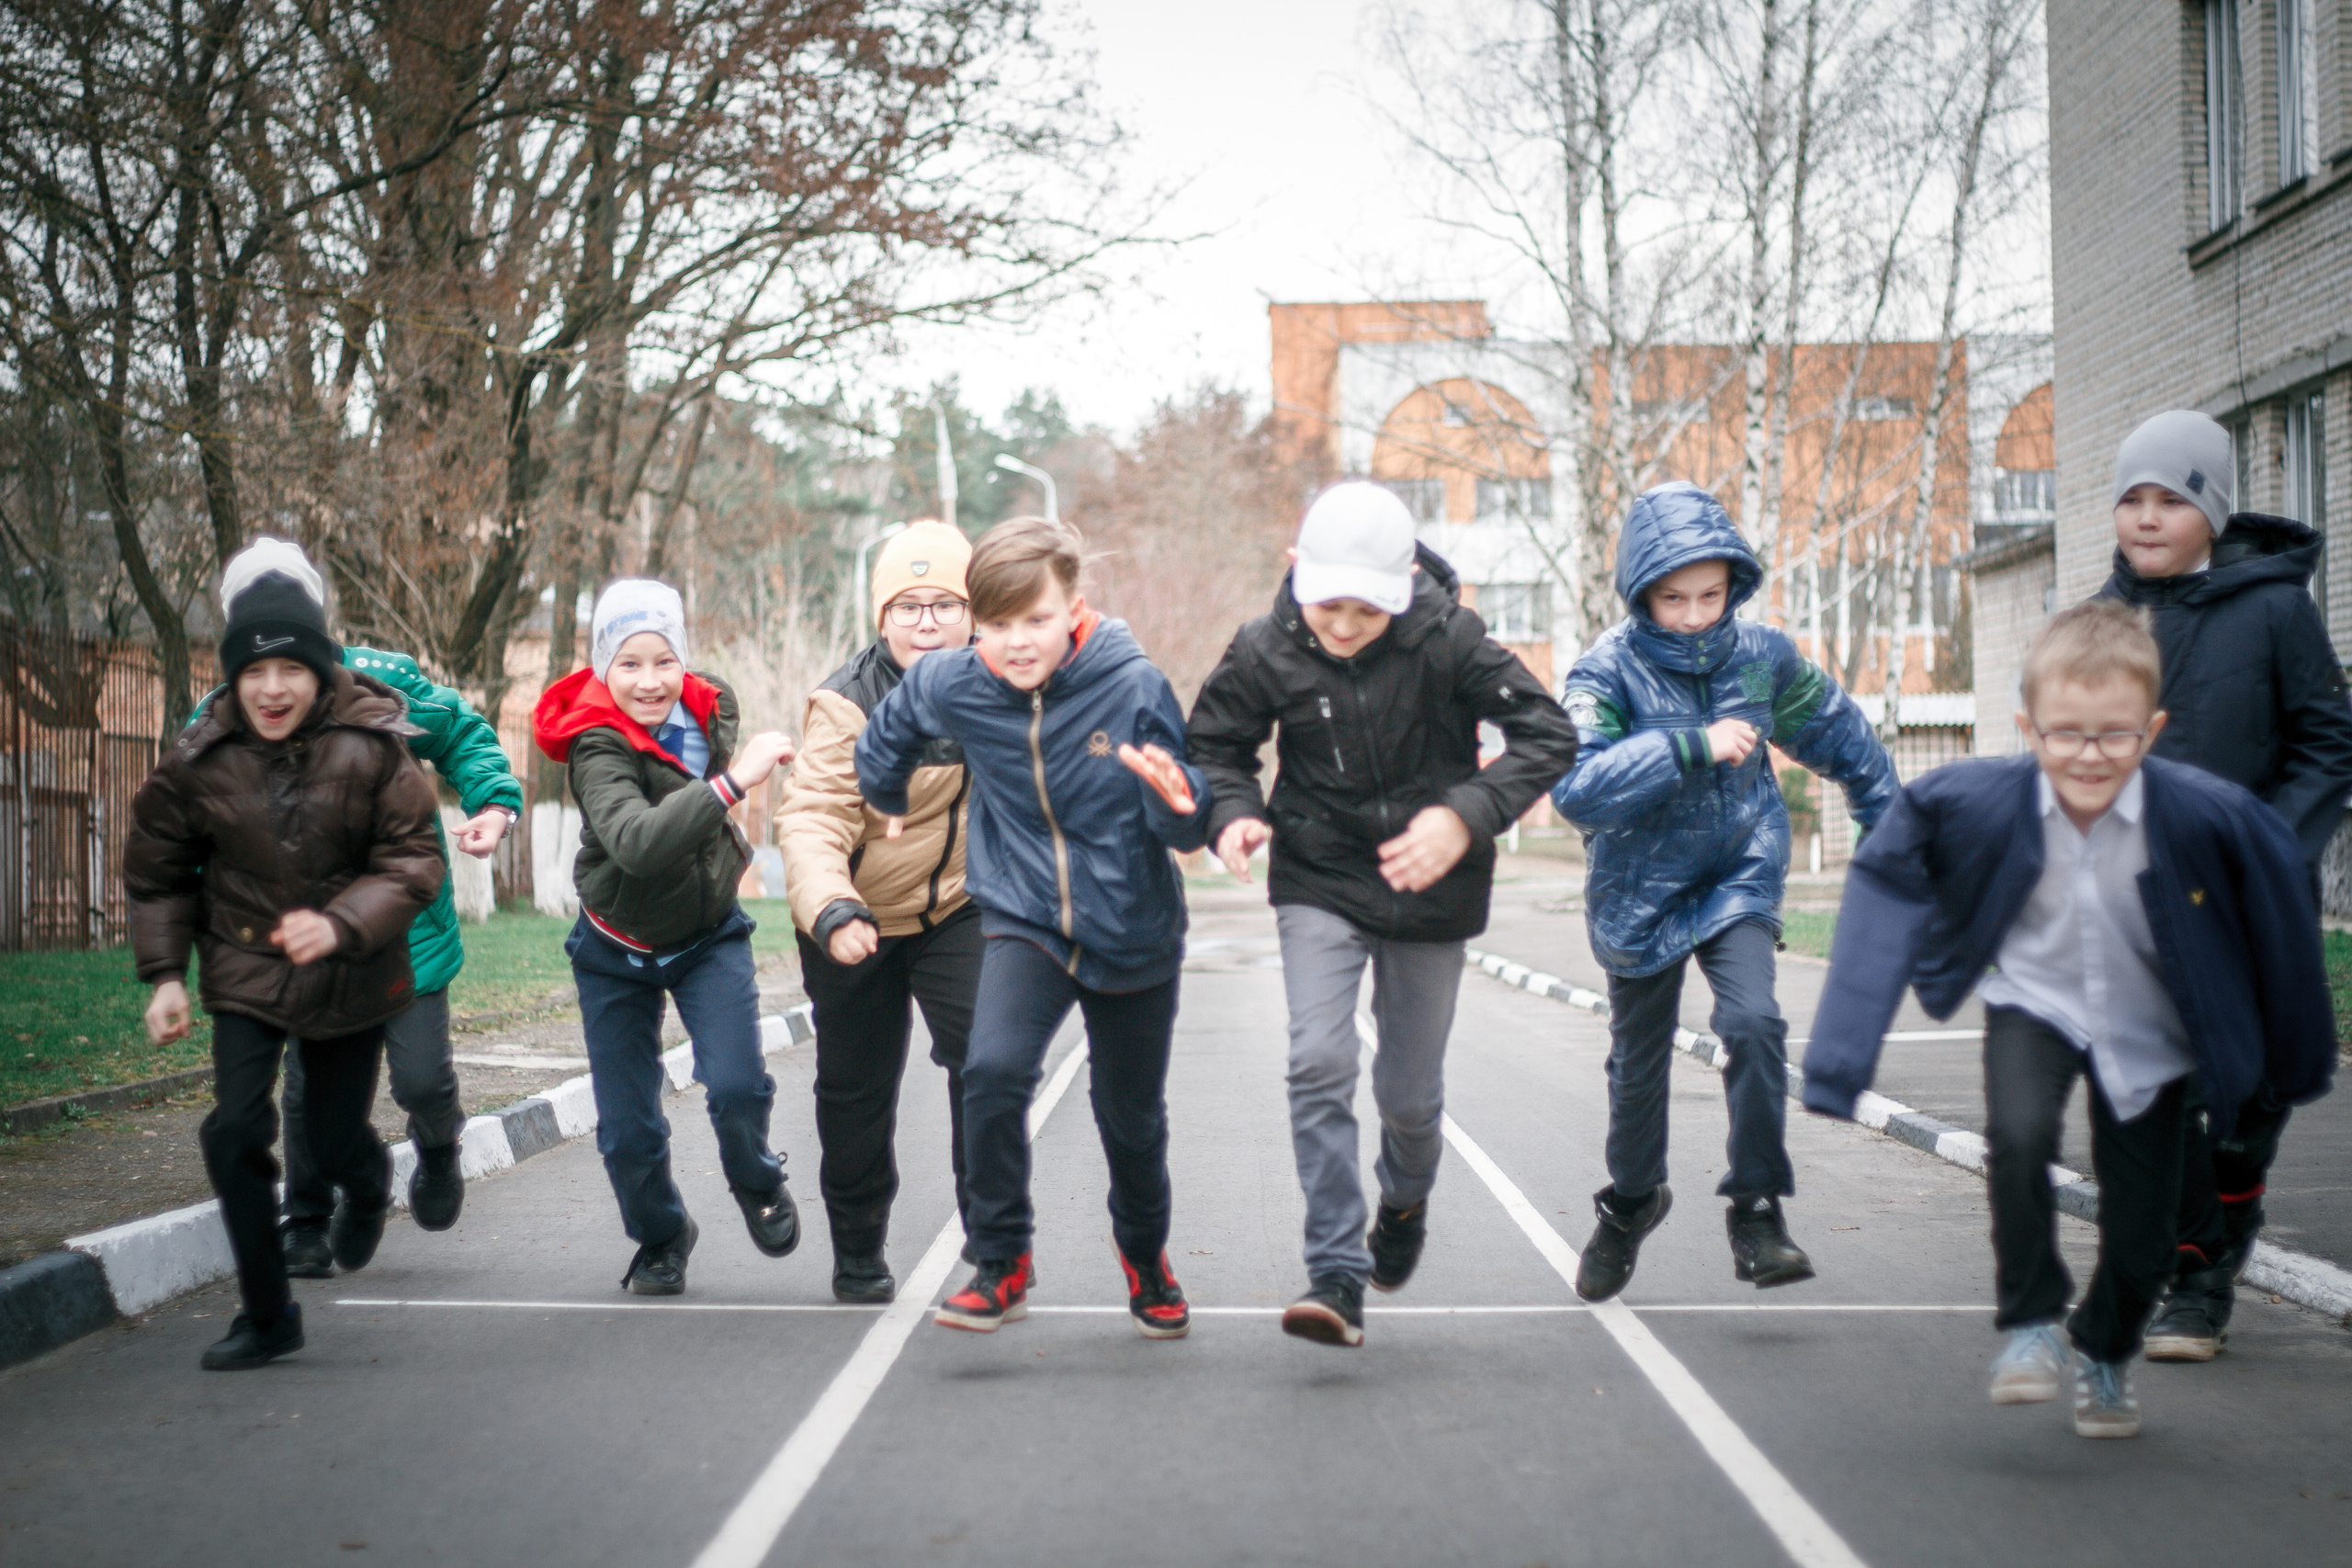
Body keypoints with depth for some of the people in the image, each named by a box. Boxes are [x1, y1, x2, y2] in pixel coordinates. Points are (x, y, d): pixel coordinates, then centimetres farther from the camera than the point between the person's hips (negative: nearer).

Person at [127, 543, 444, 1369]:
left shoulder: (372, 748, -15)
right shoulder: (198, 760, -9)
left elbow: (413, 860, -13)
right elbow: (156, 873, 5)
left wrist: (341, 923, -29)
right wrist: (164, 974, -2)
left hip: (352, 977, -1)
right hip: (245, 970, 1)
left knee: (333, 1136, 10)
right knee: (236, 1132, -13)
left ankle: (368, 1186, 52)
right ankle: (267, 1315, 4)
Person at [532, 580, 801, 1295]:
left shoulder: (712, 705, -9)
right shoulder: (598, 749, -27)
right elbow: (636, 842, -48)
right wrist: (732, 783, -53)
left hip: (710, 937, 3)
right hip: (618, 953, -2)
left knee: (737, 1085, -20)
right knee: (627, 1130, 1)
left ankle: (756, 1183, 13)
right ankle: (661, 1236, 31)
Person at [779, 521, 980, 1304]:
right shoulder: (847, 704, -20)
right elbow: (812, 819, -31)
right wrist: (830, 910, -48)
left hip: (960, 910, 2)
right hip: (856, 924, -2)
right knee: (855, 1090, 10)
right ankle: (858, 1252, 32)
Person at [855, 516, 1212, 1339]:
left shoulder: (1133, 685, -18)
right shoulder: (950, 685, -12)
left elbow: (1187, 830, -15)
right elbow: (887, 734, 13)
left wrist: (1179, 801, -37)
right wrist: (888, 803, 28)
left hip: (1132, 932, 0)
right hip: (1024, 922, 1)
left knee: (1131, 1116, 13)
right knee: (993, 1071, -25)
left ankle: (1145, 1256, 43)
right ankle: (1001, 1263, -6)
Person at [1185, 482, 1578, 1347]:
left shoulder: (1446, 639, -18)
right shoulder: (1266, 651, -12)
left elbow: (1549, 733, -15)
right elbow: (1214, 742, 6)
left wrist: (1467, 817, -29)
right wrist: (1233, 812, -16)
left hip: (1428, 890, -1)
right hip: (1319, 887, 1)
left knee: (1409, 1092, 9)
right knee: (1319, 1064, -18)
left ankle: (1405, 1201, 46)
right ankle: (1338, 1275, -11)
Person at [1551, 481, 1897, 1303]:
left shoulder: (1763, 655, -8)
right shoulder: (1609, 670, -18)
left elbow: (1838, 732, 11)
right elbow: (1578, 786, -32)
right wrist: (1694, 746, -37)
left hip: (1738, 876, 1)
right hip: (1640, 889, -1)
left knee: (1754, 1024, -21)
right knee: (1639, 1059, 13)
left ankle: (1756, 1207, -7)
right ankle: (1632, 1199, 39)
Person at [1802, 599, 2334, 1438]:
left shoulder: (2207, 815, -30)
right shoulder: (1973, 799, -26)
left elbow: (2278, 898, -13)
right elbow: (1889, 867, -11)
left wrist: (2301, 1056, 1)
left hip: (2147, 1031, 0)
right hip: (2036, 1001, 0)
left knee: (2141, 1237, 6)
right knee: (2017, 1137, -28)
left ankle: (2105, 1354, 41)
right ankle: (2030, 1324, -2)